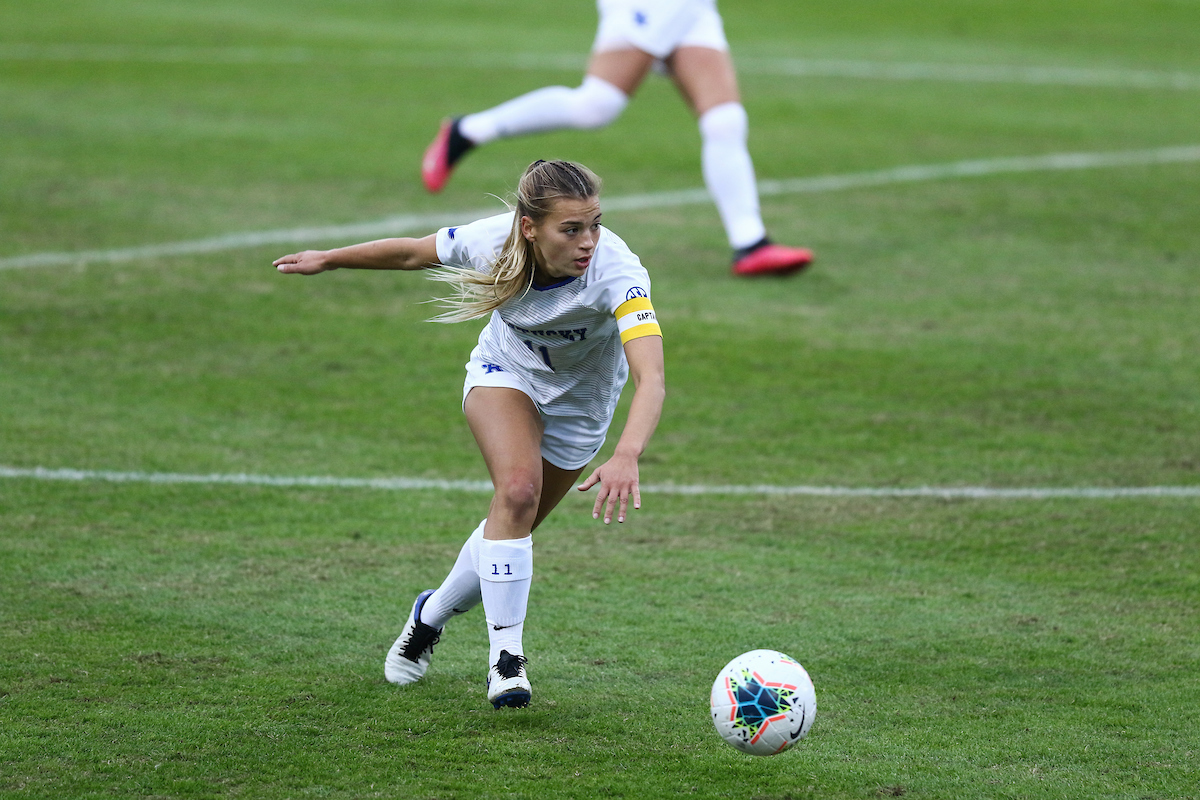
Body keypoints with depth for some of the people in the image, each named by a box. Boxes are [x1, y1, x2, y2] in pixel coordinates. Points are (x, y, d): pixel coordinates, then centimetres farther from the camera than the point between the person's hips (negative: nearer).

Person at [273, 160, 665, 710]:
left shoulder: (616, 272, -40)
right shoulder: (493, 241, -32)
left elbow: (652, 379, -52)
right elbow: (412, 254, -10)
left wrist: (626, 457, -69)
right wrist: (328, 260, 4)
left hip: (581, 398, 0)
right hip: (505, 371, 0)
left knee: (514, 523, 8)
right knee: (518, 490, -26)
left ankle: (432, 616, 37)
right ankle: (505, 658, -17)